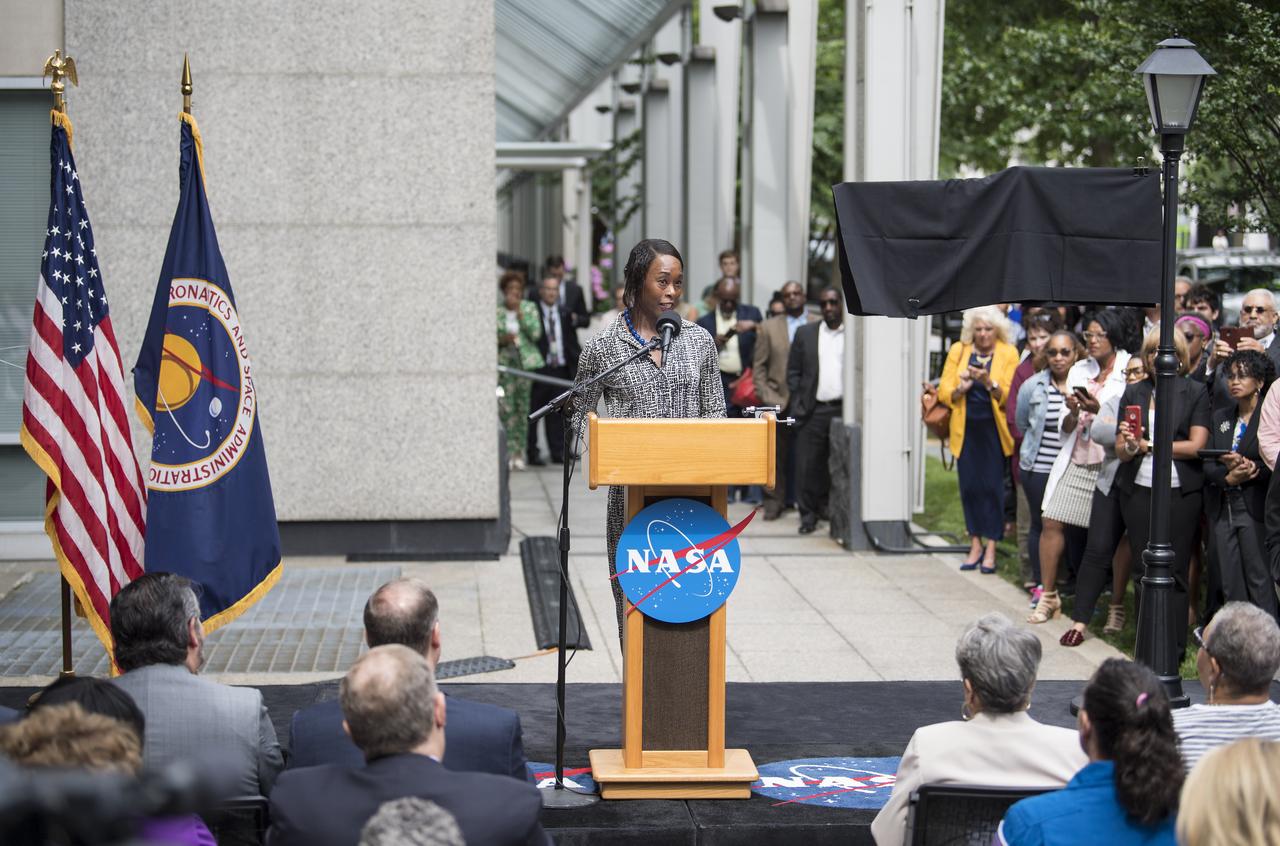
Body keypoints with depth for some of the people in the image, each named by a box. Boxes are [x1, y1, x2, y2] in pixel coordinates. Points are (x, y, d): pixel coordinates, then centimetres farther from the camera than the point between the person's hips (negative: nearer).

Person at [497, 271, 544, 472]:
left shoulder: (529, 308, 7)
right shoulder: (496, 311, 5)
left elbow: (536, 333, -5)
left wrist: (519, 312, -10)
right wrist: (501, 340, -12)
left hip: (527, 362, 1)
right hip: (505, 362, -1)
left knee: (523, 408, 2)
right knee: (506, 408, -10)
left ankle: (520, 453, 9)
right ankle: (511, 452, -8)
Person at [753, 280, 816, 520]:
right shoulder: (769, 327, 8)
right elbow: (758, 366, 8)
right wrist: (767, 396, -3)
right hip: (779, 401, 1)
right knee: (777, 455, 1)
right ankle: (774, 501, 10)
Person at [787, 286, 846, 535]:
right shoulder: (805, 333, 10)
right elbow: (793, 372, 10)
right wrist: (798, 405, 0)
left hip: (844, 410, -1)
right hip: (813, 411, 1)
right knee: (808, 465, -1)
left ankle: (833, 511, 15)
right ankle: (808, 514, 9)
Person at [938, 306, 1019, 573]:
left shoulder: (1008, 353, -1)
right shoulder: (958, 351, 6)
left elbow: (1010, 395, -8)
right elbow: (944, 392, 3)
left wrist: (990, 383, -26)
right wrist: (960, 389, -17)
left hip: (994, 428, -2)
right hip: (966, 429, 2)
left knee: (992, 486, -4)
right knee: (969, 485, 3)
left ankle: (990, 548, 3)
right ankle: (975, 545, 13)